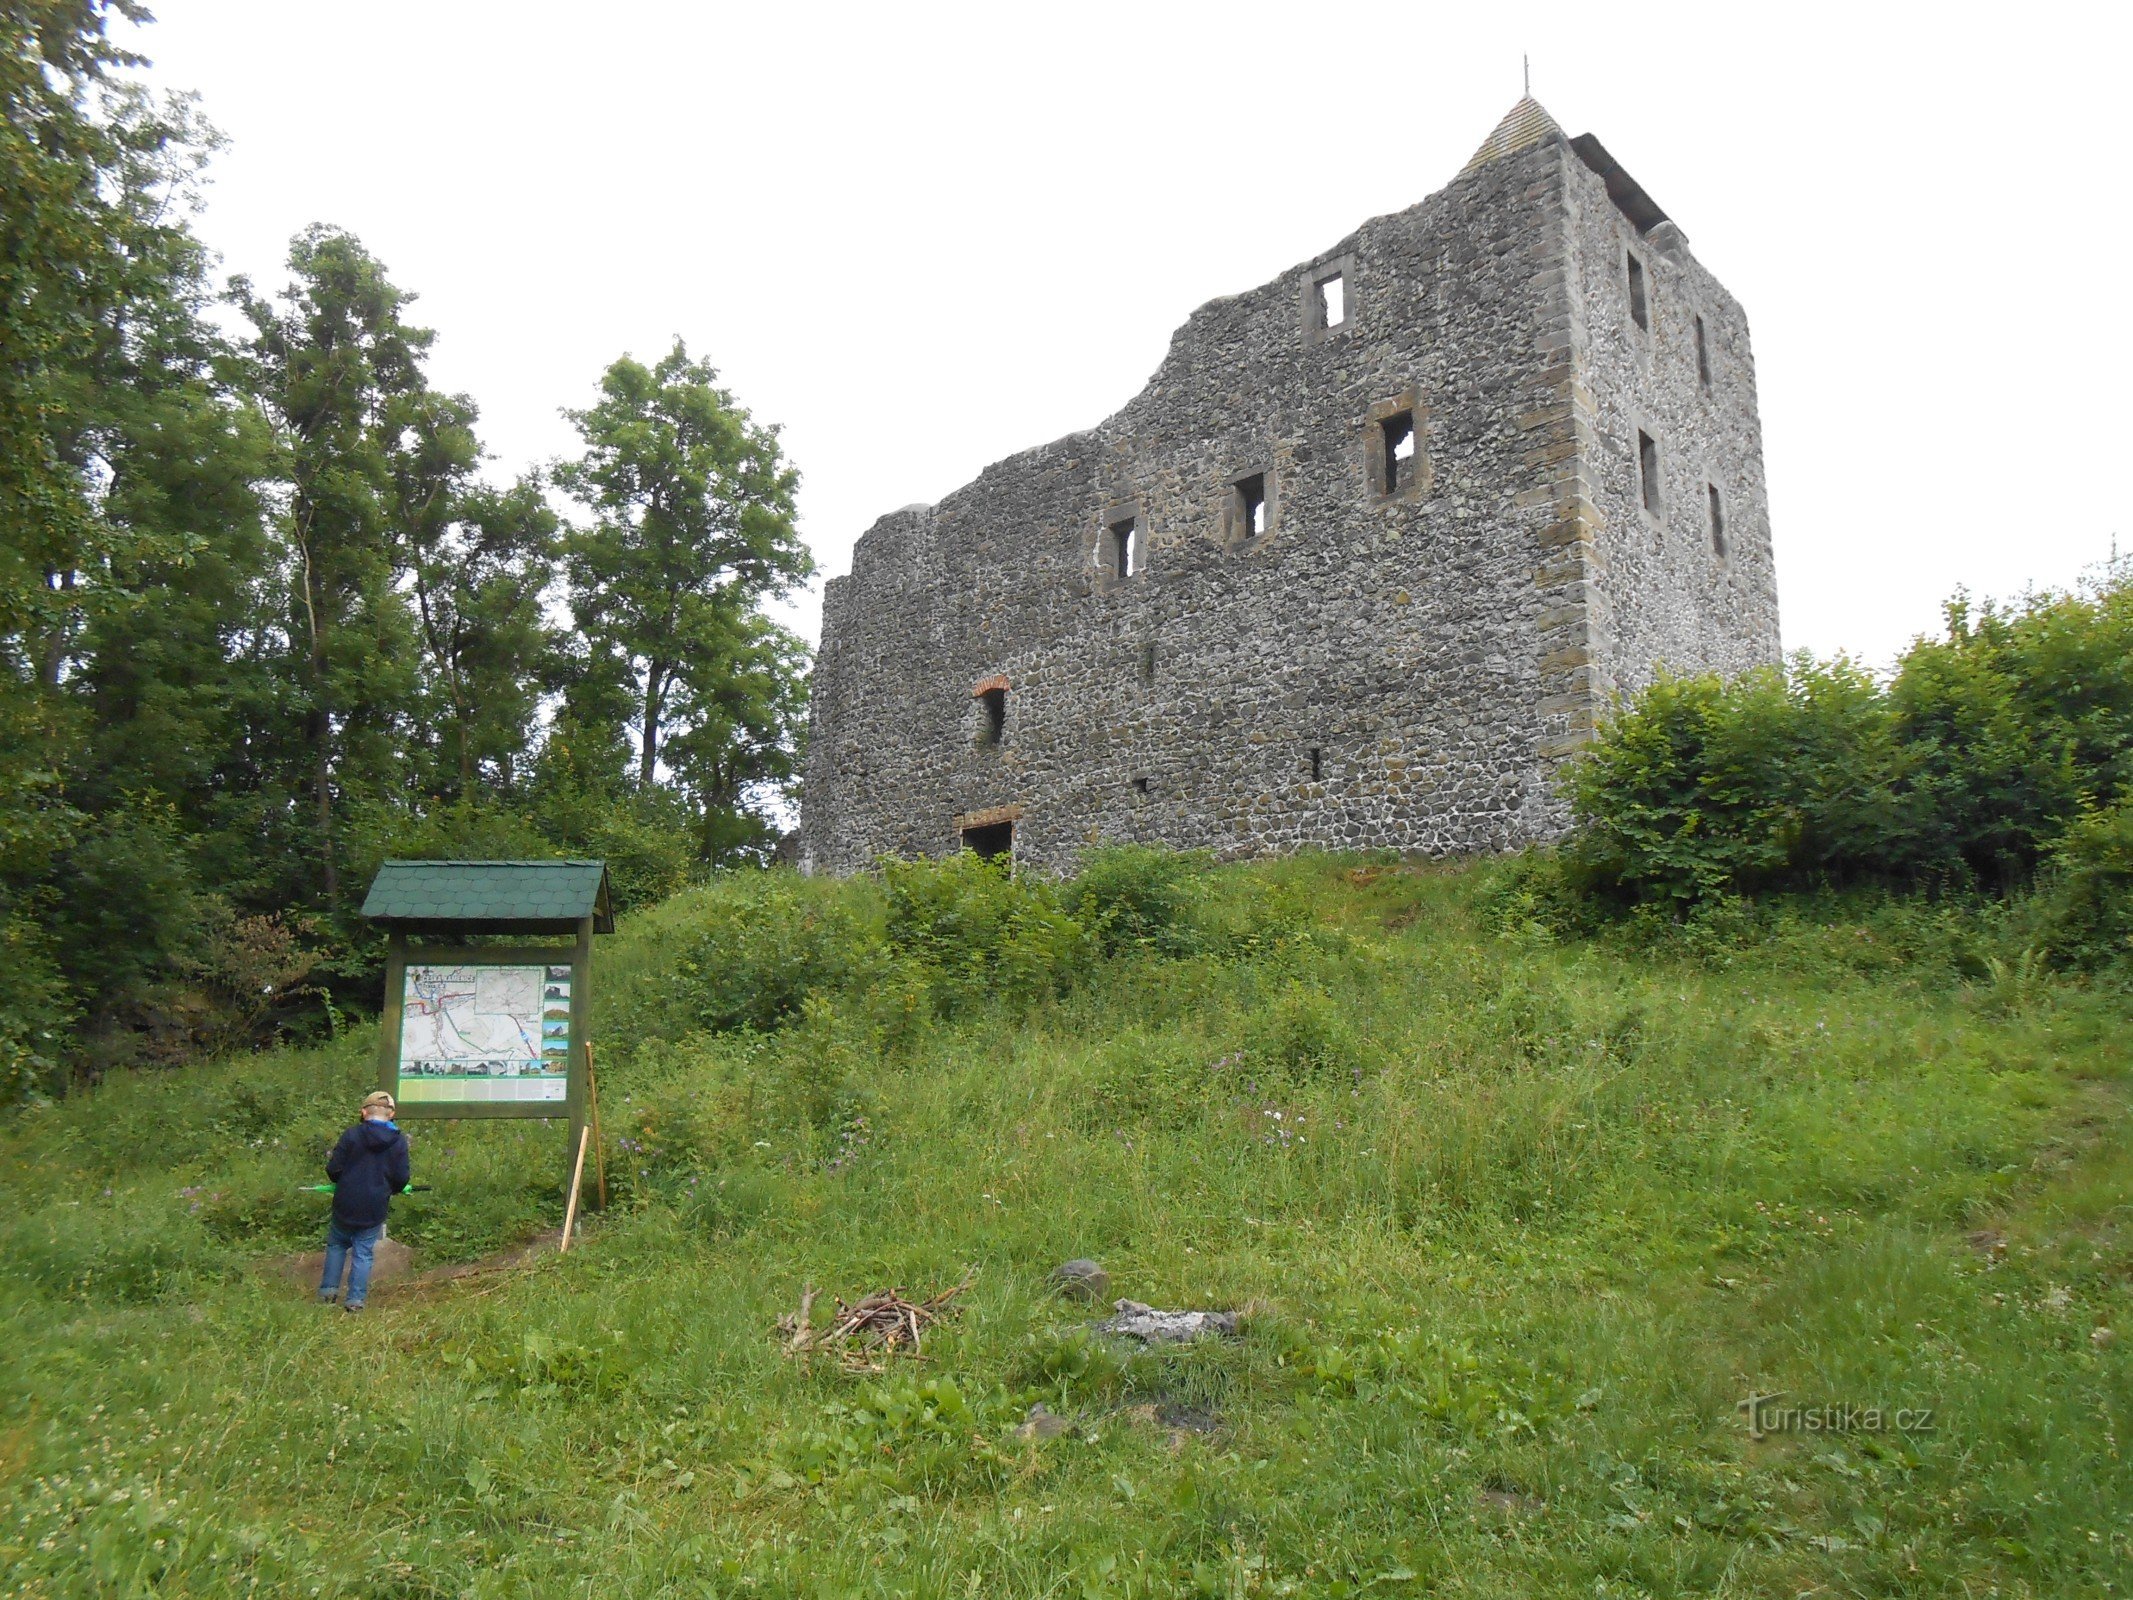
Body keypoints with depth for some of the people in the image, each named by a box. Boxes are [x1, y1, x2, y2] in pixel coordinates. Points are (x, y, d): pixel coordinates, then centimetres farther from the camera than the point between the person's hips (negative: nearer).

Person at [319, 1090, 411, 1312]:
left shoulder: (352, 1135, -7)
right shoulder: (399, 1141, -3)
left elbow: (333, 1169, -7)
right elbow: (401, 1178, -3)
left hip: (345, 1204, 0)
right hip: (376, 1208, 0)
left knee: (336, 1245, 20)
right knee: (363, 1253, 8)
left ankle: (328, 1290, 18)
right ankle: (356, 1299, 4)